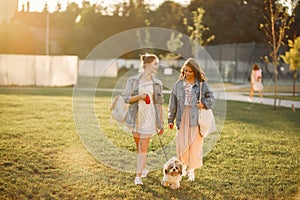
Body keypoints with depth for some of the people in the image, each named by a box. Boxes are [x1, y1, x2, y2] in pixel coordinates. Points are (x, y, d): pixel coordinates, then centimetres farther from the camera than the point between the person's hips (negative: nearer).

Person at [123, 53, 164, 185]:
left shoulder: (157, 83, 4)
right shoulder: (133, 80, 0)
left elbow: (159, 104, 7)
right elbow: (126, 98, -3)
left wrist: (161, 123, 7)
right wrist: (139, 96, -20)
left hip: (149, 117, -1)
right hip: (136, 117, 1)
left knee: (143, 147, -8)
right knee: (138, 146, 13)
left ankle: (138, 176, -8)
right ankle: (144, 168, 36)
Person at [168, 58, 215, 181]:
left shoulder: (202, 85, 0)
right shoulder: (178, 85, 6)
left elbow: (211, 99, 7)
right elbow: (173, 103, 11)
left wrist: (204, 104, -13)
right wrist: (170, 119, 12)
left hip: (196, 119, -1)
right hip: (182, 119, 1)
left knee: (195, 146, 0)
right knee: (182, 145, -2)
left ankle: (192, 170, 15)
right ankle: (183, 165, 24)